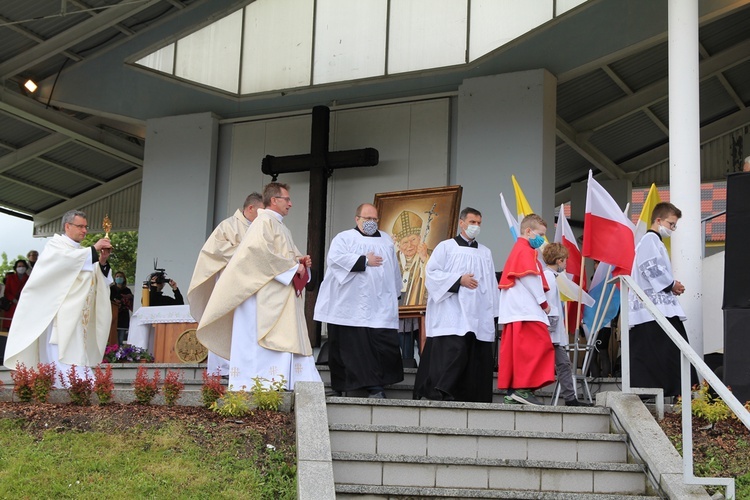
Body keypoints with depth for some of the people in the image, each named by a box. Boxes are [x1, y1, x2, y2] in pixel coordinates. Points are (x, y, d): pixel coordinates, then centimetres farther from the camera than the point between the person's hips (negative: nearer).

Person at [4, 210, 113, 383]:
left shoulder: (82, 253, 24)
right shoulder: (55, 244, 5)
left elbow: (100, 281, 14)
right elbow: (64, 258, -20)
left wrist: (102, 262, -5)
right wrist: (94, 250, -19)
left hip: (78, 318, 7)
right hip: (59, 315, -7)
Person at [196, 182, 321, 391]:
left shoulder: (282, 228, 24)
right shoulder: (264, 222, -6)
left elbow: (290, 256, 29)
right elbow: (263, 252, -21)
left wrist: (301, 261, 5)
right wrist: (292, 266, -15)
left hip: (284, 299, 10)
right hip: (268, 297, -10)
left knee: (289, 341, 4)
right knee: (269, 341, -13)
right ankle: (265, 384, -14)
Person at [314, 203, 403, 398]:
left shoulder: (387, 240, 21)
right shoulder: (344, 238, 6)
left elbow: (394, 270, 24)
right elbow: (336, 258, -13)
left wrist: (396, 294, 20)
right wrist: (365, 261, -10)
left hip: (380, 307, 4)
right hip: (350, 307, -3)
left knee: (385, 344, -8)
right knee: (351, 348, -1)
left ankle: (376, 387, -5)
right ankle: (339, 388, 7)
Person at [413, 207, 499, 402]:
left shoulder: (485, 252, 20)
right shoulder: (446, 247, 7)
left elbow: (491, 284, 18)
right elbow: (432, 272, -3)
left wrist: (492, 311, 9)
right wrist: (459, 280, -12)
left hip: (478, 314, 5)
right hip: (452, 311, -5)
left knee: (479, 355, 1)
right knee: (454, 349, -18)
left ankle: (473, 397, 5)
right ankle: (442, 392, -16)